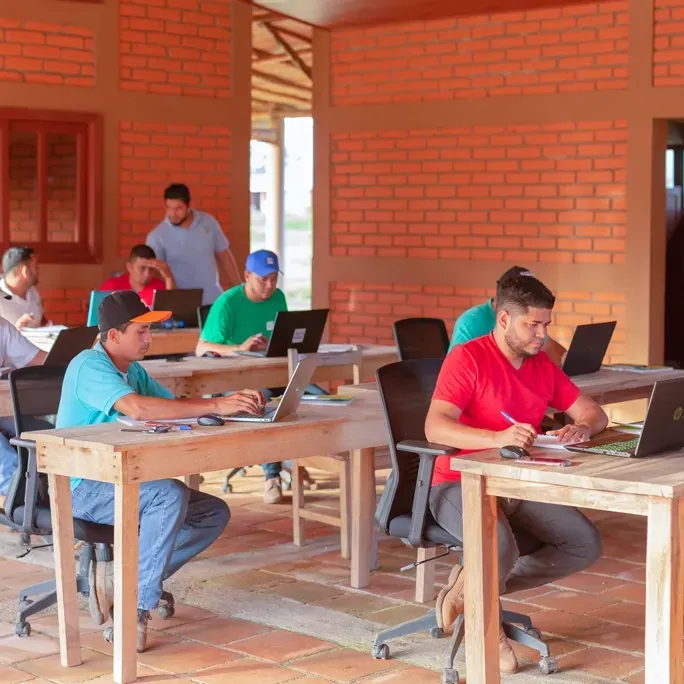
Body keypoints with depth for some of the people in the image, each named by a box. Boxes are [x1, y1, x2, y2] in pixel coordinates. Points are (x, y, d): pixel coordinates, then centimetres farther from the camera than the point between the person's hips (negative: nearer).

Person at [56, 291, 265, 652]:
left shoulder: (133, 370, 13)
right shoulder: (90, 366, -17)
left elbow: (173, 404, 11)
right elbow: (137, 408, -34)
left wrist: (235, 400, -7)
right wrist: (216, 406, -35)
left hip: (119, 483, 9)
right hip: (83, 488, -9)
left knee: (214, 513, -1)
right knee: (171, 494, -33)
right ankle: (138, 606, -24)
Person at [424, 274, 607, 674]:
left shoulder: (544, 366, 9)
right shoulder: (467, 358, -14)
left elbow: (595, 413, 11)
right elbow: (435, 428, -26)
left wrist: (583, 427, -15)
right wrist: (498, 438, -41)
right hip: (462, 485, -7)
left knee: (587, 545, -10)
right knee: (501, 548, -36)